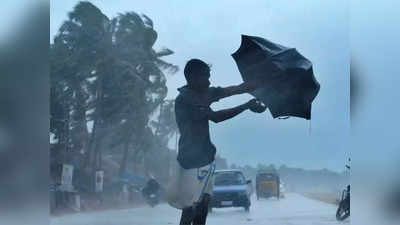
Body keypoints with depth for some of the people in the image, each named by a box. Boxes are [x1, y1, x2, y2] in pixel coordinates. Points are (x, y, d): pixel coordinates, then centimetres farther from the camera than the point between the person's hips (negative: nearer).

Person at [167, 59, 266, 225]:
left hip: (202, 157, 10)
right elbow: (215, 117, -23)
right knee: (191, 207, -8)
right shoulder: (184, 99, -17)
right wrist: (247, 106, -23)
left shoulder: (203, 94, 10)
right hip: (193, 159, -10)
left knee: (204, 201, 12)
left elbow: (238, 89, 8)